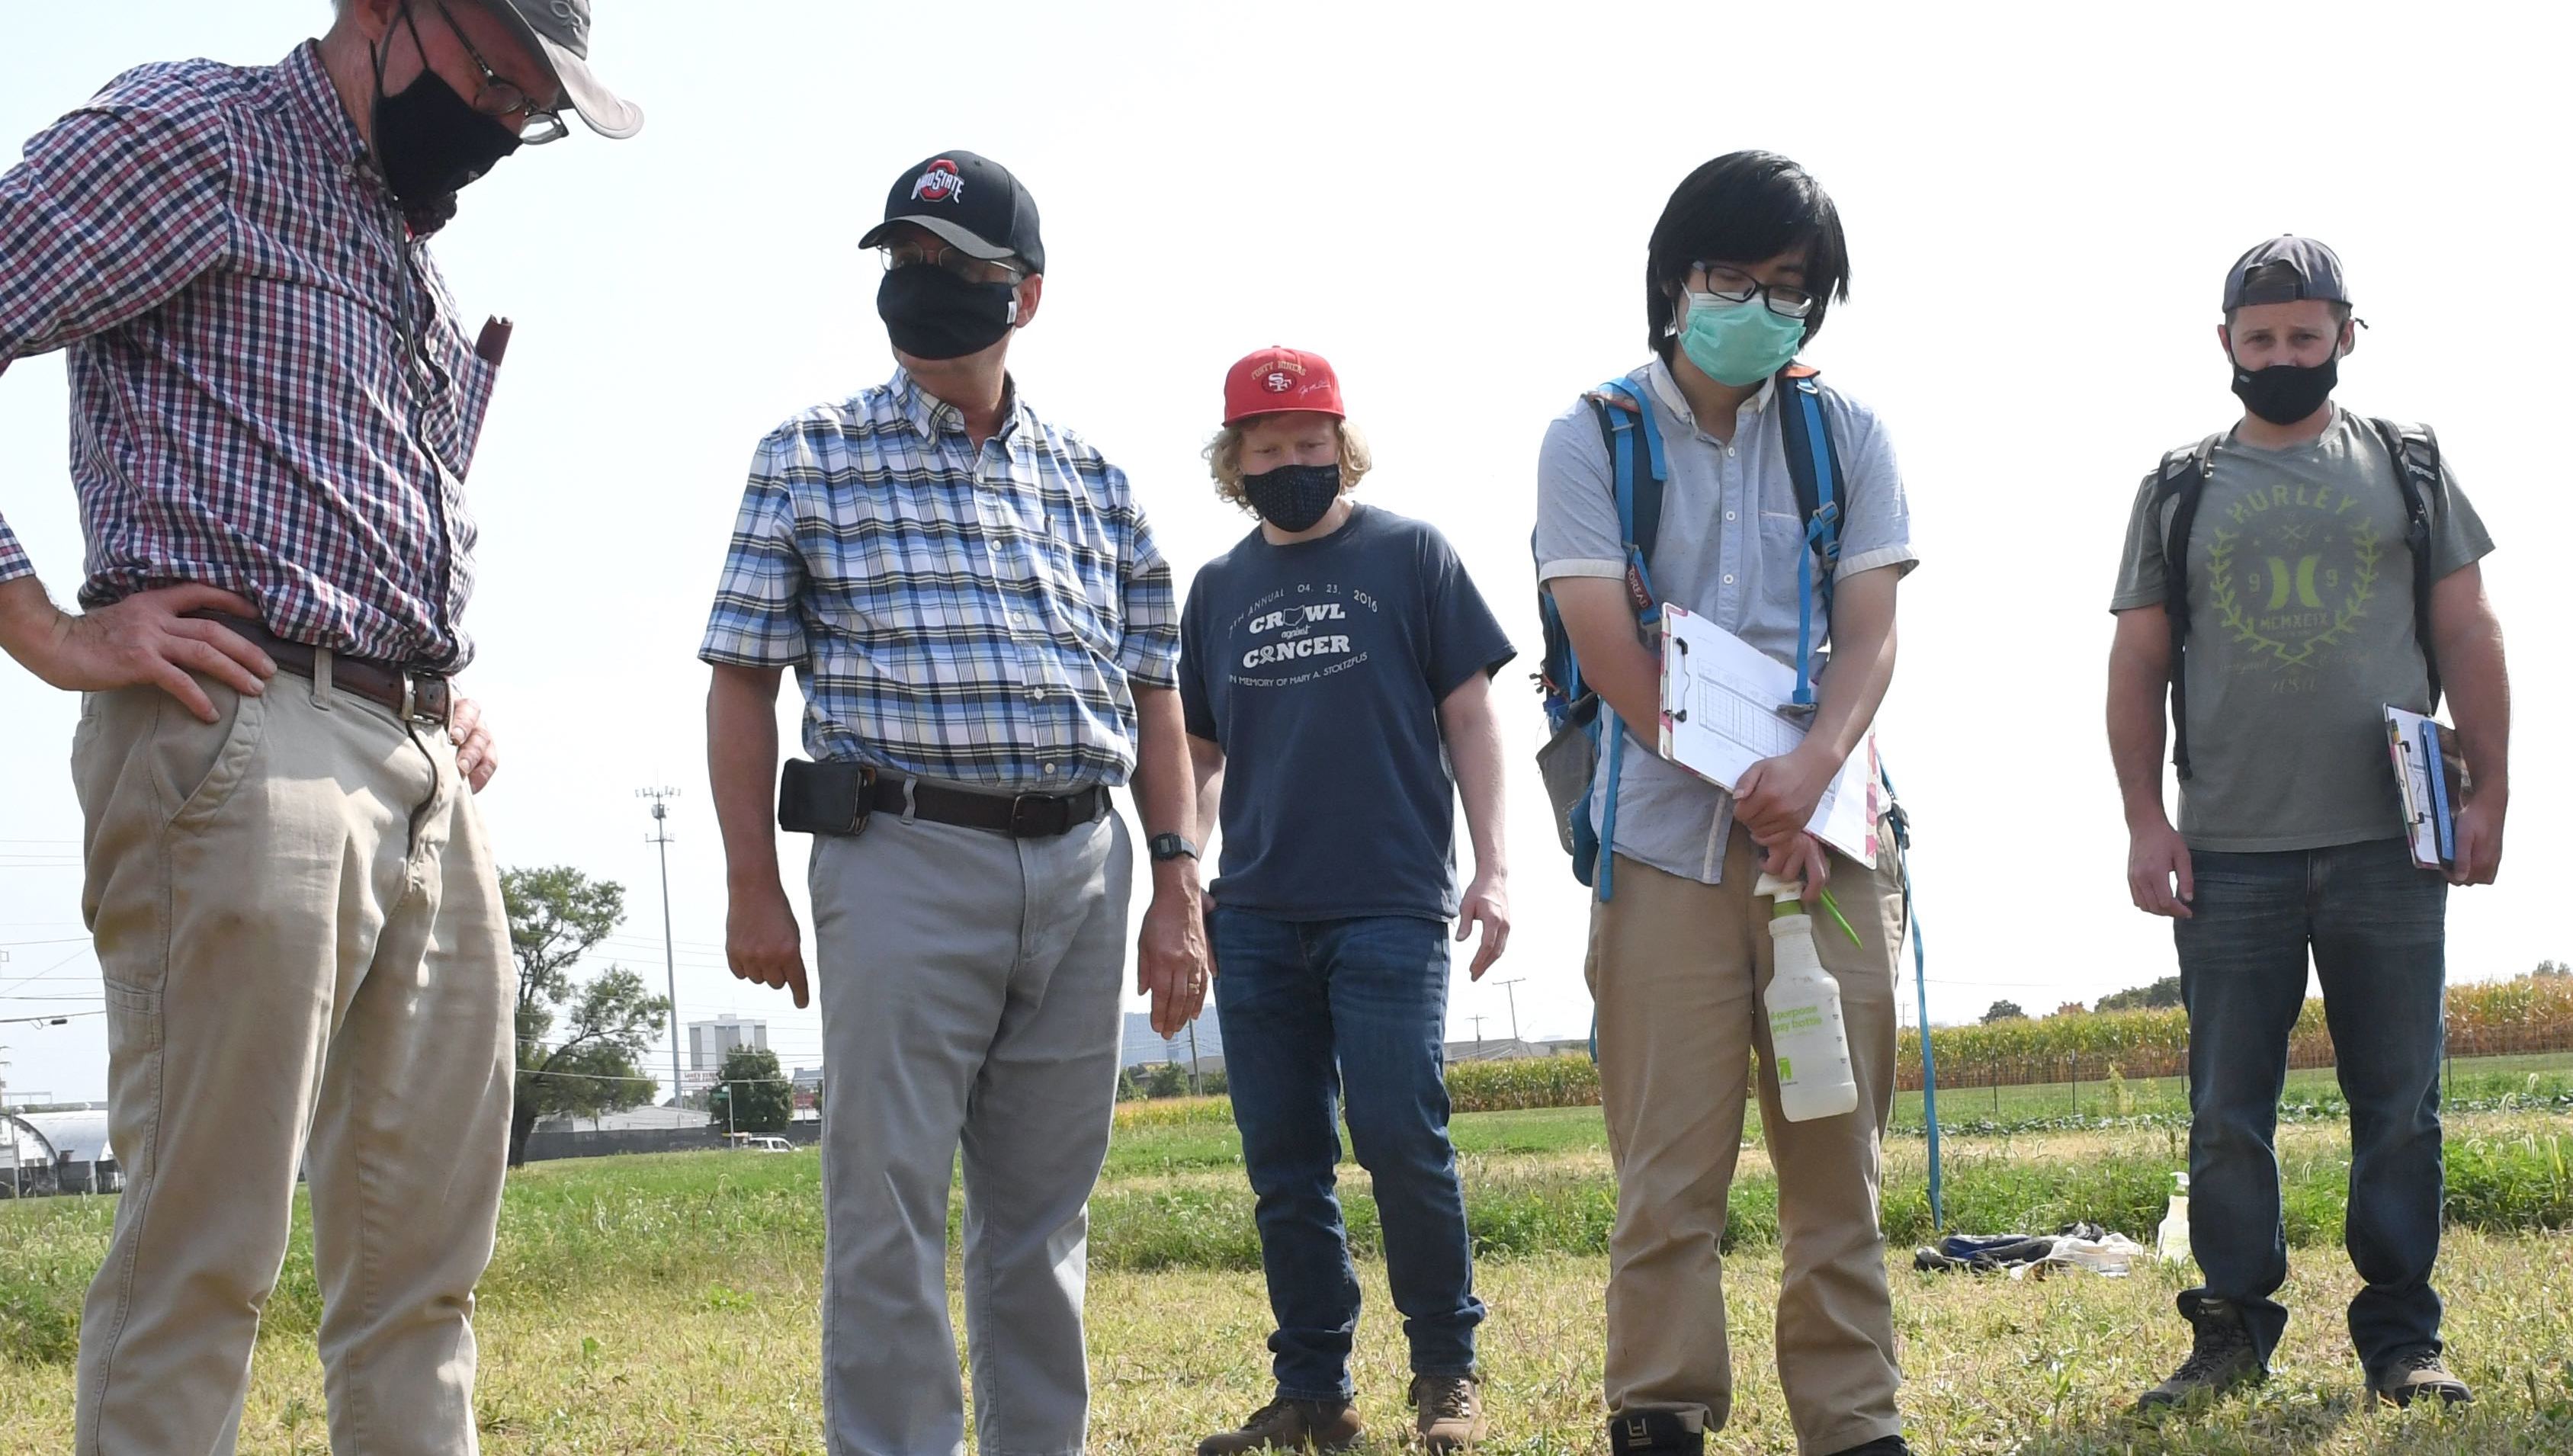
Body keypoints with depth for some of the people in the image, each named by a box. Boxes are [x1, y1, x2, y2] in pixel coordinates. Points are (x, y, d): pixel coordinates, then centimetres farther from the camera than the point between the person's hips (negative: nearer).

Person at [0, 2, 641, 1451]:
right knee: (201, 1264, -9)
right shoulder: (193, 136, -1)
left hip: (429, 777, 9)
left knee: (427, 1269, 6)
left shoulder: (421, 265, 25)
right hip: (240, 741, -8)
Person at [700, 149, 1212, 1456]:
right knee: (888, 1210, -5)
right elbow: (743, 680, 2)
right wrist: (754, 889, -5)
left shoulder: (1092, 482, 13)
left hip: (1083, 870, 3)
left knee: (1044, 1212, 9)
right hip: (904, 864, -3)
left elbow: (1152, 694, 14)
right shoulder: (813, 457, 5)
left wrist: (1177, 884, 5)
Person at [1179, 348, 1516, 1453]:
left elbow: (1469, 712, 3)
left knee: (1402, 1139, -10)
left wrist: (1490, 867, -4)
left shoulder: (1410, 555, 4)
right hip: (1255, 918, 4)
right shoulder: (1219, 587, 14)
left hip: (1390, 908, -4)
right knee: (1283, 1164, 6)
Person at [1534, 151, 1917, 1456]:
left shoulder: (1846, 435, 10)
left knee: (1838, 1163, 3)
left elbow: (1870, 635, 2)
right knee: (1668, 1175, -2)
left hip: (1827, 837, 2)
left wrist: (1810, 768, -17)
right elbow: (1610, 652, -5)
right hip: (1666, 843, -2)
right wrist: (1747, 796, -11)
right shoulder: (1592, 440, 3)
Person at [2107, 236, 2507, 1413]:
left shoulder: (2406, 467, 10)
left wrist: (2488, 794, 0)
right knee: (2226, 1113, 2)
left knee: (2400, 1106, 2)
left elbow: (2468, 634, 8)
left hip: (2389, 846, 0)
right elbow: (2137, 664, 10)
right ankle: (2232, 1333, 11)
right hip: (2229, 855, 0)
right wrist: (2146, 821, 0)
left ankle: (2401, 1338, 10)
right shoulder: (2180, 490, 11)